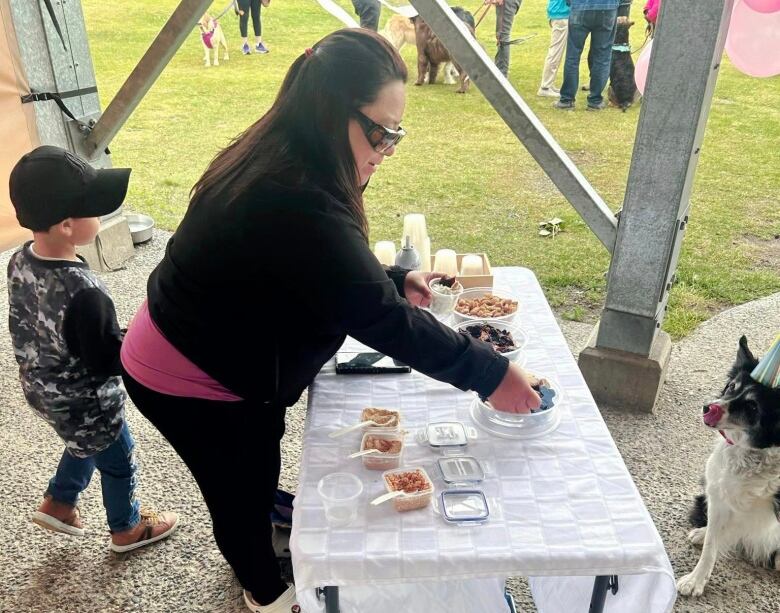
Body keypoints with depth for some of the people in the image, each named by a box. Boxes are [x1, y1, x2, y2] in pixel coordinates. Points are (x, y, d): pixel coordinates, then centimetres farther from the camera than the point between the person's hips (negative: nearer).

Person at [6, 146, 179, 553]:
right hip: (84, 404, -7)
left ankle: (57, 504, 50)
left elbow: (21, 328, 3)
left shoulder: (20, 261, -12)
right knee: (118, 464, 20)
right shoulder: (83, 292, -38)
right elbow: (108, 362, -27)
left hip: (41, 390, 7)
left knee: (86, 445, 34)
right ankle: (126, 529, 44)